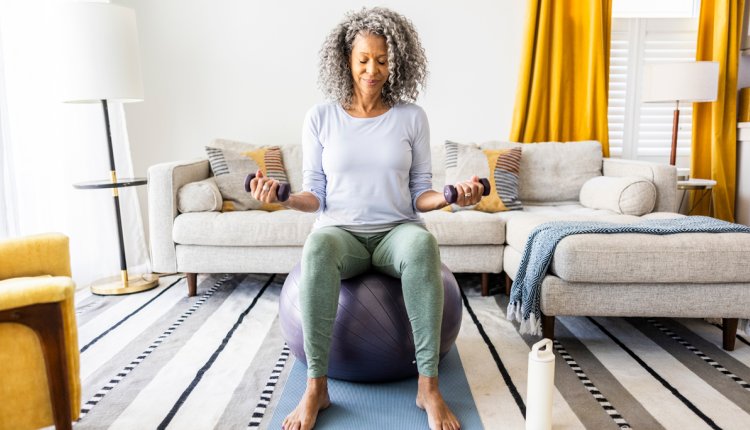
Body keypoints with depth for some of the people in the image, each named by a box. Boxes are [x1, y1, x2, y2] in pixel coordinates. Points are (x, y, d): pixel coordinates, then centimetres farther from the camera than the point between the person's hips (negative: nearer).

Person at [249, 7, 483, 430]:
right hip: (340, 230, 0)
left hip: (397, 230, 1)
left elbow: (419, 194, 5)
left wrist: (451, 196, -15)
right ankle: (317, 387, -25)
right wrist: (284, 197, -16)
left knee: (422, 242, -37)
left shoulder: (412, 117, 4)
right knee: (318, 246, -38)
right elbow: (316, 195, 4)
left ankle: (429, 386, -27)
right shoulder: (321, 118, 4)